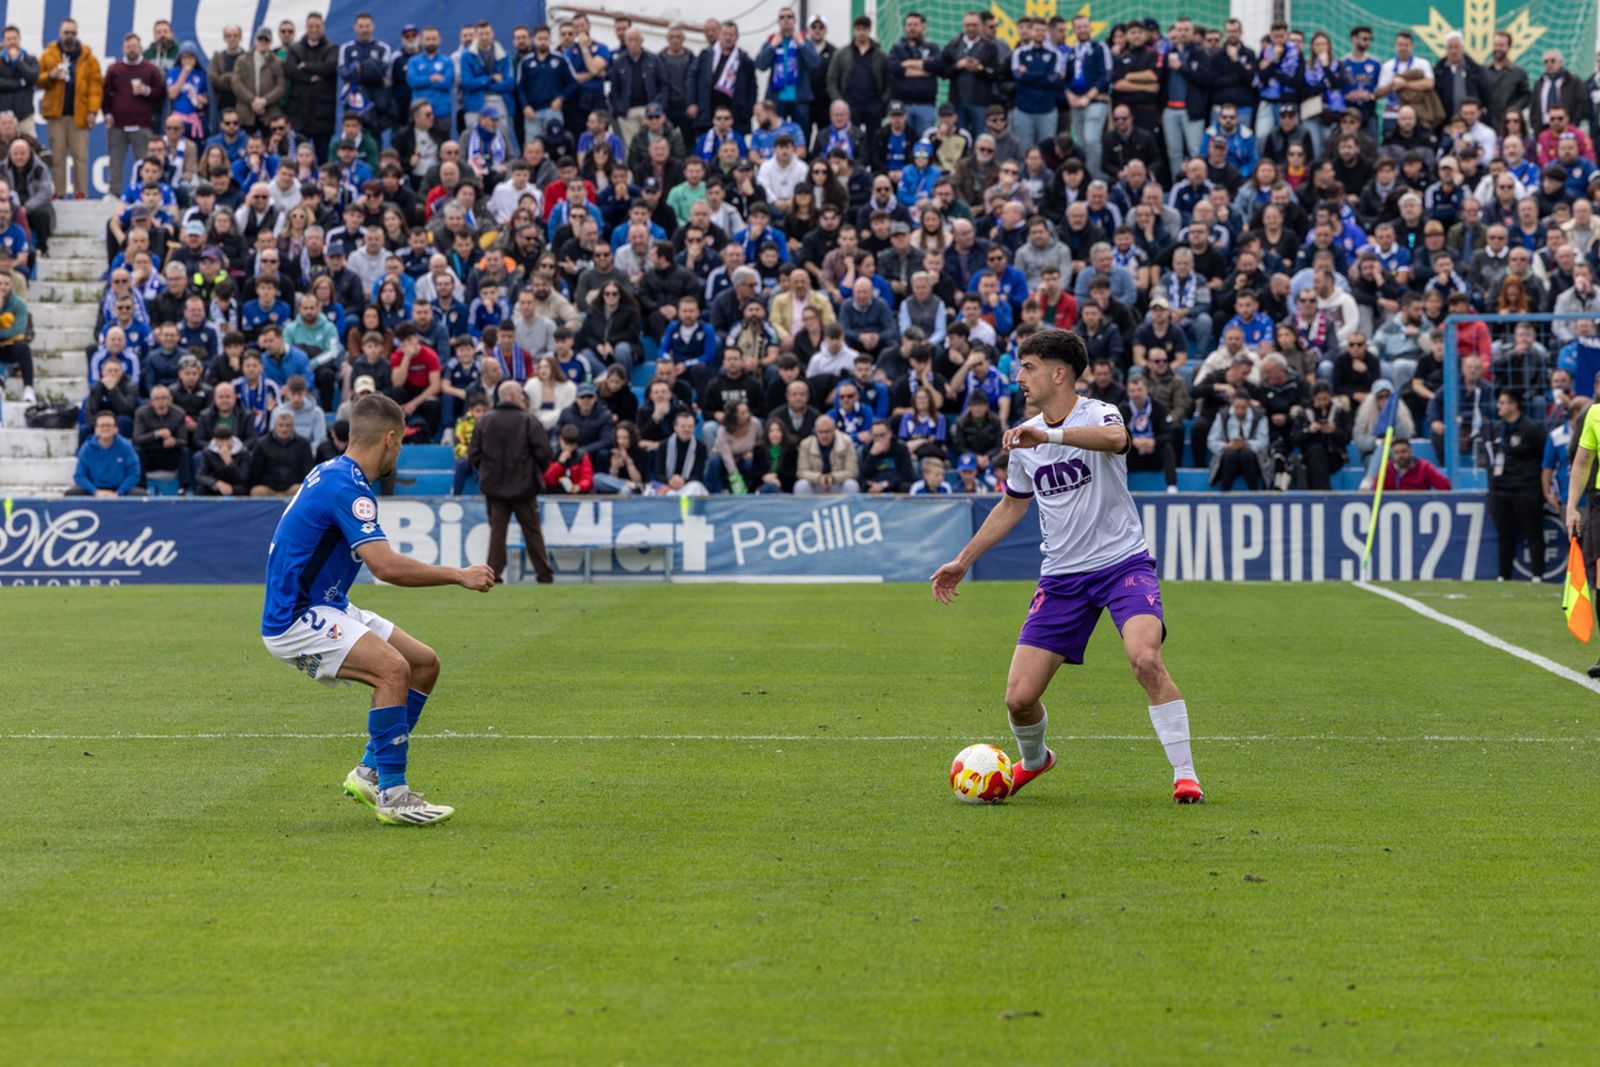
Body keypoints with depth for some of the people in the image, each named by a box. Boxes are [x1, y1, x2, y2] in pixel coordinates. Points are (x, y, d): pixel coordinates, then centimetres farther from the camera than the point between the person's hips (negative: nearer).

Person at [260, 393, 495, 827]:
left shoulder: (332, 473, 11)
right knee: (393, 667, -29)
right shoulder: (347, 487, -21)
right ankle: (391, 794, -21)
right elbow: (386, 566, -31)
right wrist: (458, 575, -22)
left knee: (425, 663, 6)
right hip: (295, 620, -10)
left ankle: (369, 773, 11)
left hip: (327, 607, 10)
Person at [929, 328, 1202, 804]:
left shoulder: (1098, 415, -10)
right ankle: (1033, 759, 32)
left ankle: (1185, 774, -18)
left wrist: (1047, 435, -49)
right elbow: (1011, 506, 26)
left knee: (1145, 659, -31)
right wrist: (964, 561, 27)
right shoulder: (1023, 440, 9)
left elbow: (1115, 438, -37)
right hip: (1062, 575, 5)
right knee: (1019, 697, -2)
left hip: (1122, 563, -5)